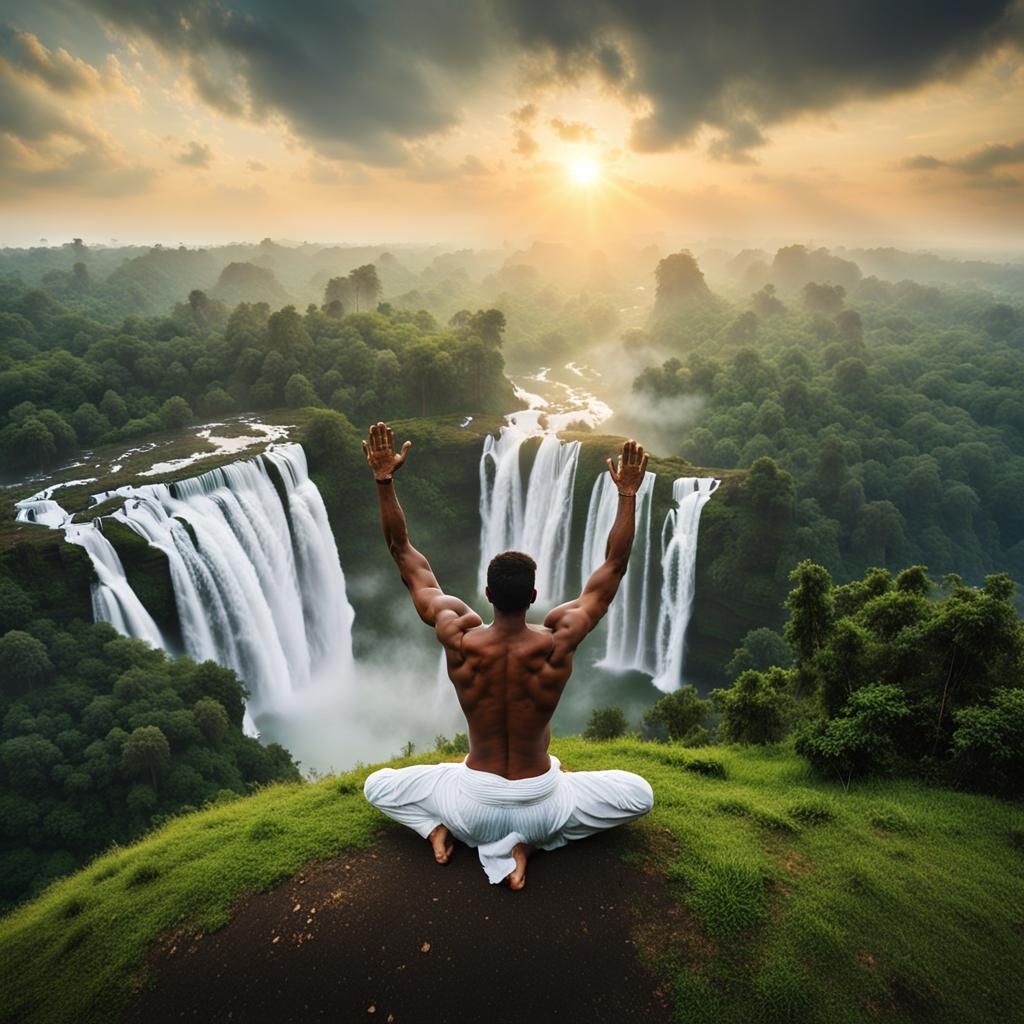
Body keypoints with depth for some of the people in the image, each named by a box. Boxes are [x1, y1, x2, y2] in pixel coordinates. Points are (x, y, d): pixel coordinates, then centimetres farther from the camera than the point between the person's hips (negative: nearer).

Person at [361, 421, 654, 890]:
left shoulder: (459, 638, -19)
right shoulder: (557, 642, -21)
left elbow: (407, 559, -12)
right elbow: (613, 568, -11)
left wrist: (384, 480, -13)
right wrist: (628, 493, -10)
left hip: (474, 804, 3)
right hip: (539, 804, -2)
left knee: (378, 787, 27)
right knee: (639, 794, 18)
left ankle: (437, 828, -1)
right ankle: (522, 843, 3)